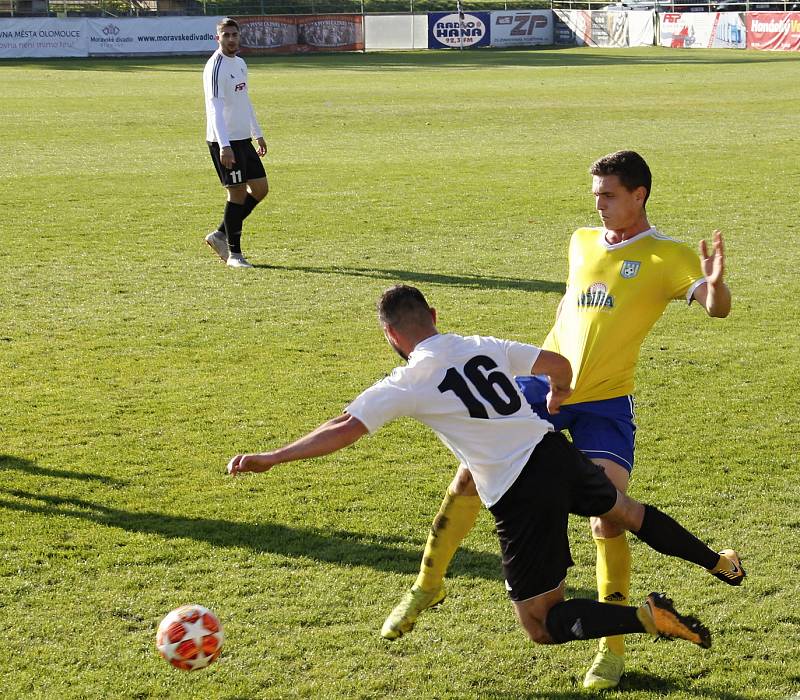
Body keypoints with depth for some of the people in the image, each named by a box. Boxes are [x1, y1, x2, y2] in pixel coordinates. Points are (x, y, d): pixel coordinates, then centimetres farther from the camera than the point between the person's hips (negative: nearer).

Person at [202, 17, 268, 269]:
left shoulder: (240, 64, 14)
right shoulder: (215, 67, -13)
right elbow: (215, 108, -21)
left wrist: (257, 134, 23)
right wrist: (224, 145, -28)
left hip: (244, 138, 9)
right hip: (225, 142, -9)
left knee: (261, 189, 9)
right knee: (237, 192, -6)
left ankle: (221, 234, 19)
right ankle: (234, 253, 4)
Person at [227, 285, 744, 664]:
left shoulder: (406, 384, -4)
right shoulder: (484, 347, 11)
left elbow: (343, 430, -9)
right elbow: (560, 366, 15)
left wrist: (270, 458, -5)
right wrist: (556, 404, 37)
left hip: (520, 496, -6)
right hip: (555, 453, 6)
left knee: (541, 625, 6)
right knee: (624, 509, 37)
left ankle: (646, 617, -10)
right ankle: (717, 562, 47)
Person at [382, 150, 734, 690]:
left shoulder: (666, 256, -5)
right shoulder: (582, 242, 11)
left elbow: (716, 306, -20)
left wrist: (713, 284, -43)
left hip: (605, 404, -5)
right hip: (544, 384, 5)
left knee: (608, 520, -12)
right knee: (469, 478, 1)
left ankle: (613, 649, 4)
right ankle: (428, 586, 23)